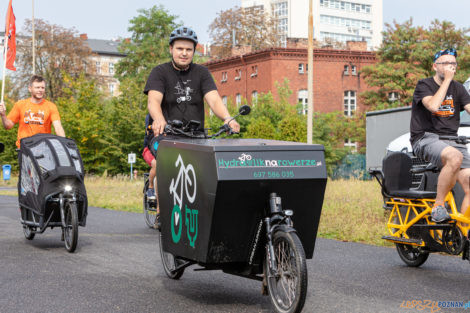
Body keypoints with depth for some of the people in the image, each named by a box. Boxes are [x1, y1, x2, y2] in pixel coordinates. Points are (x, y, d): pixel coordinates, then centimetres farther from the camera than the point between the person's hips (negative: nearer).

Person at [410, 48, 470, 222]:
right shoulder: (424, 85, 3)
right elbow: (433, 105, -18)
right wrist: (447, 79, -11)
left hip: (451, 140, 5)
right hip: (426, 139, -5)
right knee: (455, 157, -37)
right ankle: (438, 206, -23)